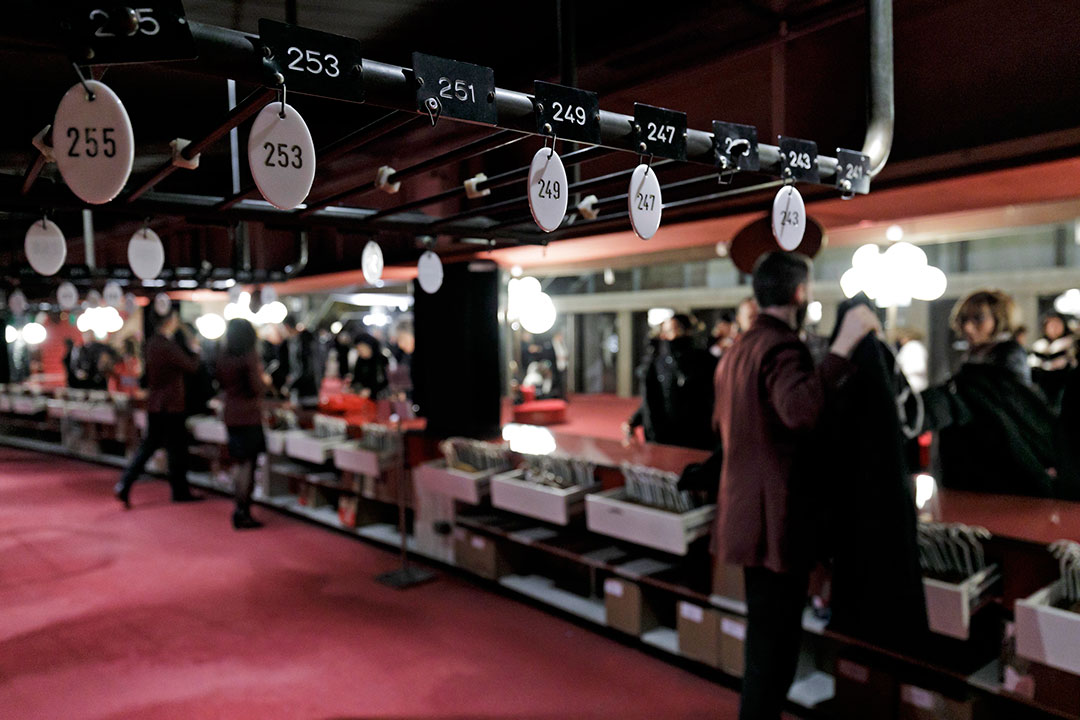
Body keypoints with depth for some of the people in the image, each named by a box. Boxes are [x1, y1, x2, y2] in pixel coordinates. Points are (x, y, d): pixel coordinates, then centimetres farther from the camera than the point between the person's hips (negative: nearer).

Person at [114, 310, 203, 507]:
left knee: (149, 445, 13)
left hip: (154, 404, 8)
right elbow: (191, 367, -12)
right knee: (176, 448, 3)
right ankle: (180, 491, 13)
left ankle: (124, 485, 4)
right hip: (170, 406, -8)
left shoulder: (151, 343, 8)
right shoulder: (169, 346, -19)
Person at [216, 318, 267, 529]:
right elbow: (257, 387, -16)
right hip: (249, 415, -7)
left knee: (239, 463, 16)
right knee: (248, 464, -1)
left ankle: (242, 511, 22)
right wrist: (264, 379, 3)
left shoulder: (223, 358, 5)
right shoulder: (250, 356, -14)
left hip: (230, 415, 7)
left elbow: (221, 384, 16)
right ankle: (242, 511, -1)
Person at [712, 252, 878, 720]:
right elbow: (801, 410, -38)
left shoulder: (737, 349, 13)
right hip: (777, 517, -10)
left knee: (764, 638, 22)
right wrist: (844, 344, -34)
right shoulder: (782, 346, -17)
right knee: (775, 644, 0)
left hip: (748, 512, 10)